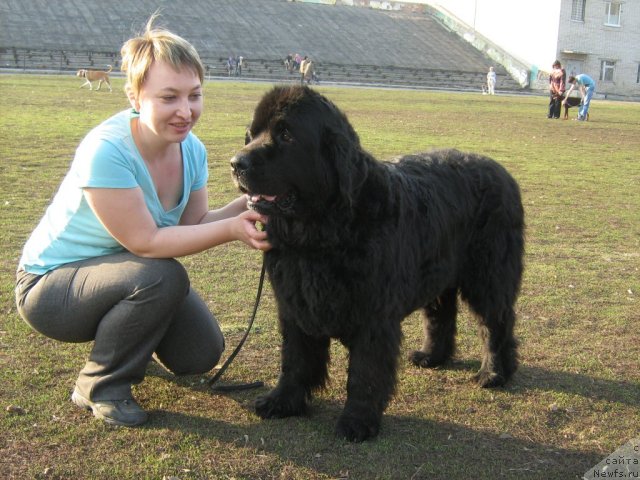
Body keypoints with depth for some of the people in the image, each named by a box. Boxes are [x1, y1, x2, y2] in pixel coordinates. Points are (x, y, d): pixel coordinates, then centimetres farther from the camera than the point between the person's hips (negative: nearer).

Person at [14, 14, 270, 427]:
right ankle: (99, 387, -8)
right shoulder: (106, 150, -31)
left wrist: (245, 206, -25)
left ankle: (128, 337, 30)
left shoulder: (191, 149, -8)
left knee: (202, 353, -1)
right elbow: (145, 241, -31)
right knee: (163, 277, -33)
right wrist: (231, 229, -35)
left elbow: (193, 223, -8)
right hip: (49, 286, -7)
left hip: (122, 273, 7)